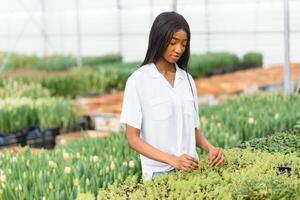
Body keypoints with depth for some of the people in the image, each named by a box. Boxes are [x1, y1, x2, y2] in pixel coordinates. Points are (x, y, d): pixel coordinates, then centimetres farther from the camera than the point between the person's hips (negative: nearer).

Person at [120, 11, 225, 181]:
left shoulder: (187, 80, 7)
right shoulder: (138, 81, -7)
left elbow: (193, 129, 13)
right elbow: (133, 139, -9)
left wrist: (210, 148, -7)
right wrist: (172, 160, -21)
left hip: (191, 170, 4)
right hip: (159, 173, -4)